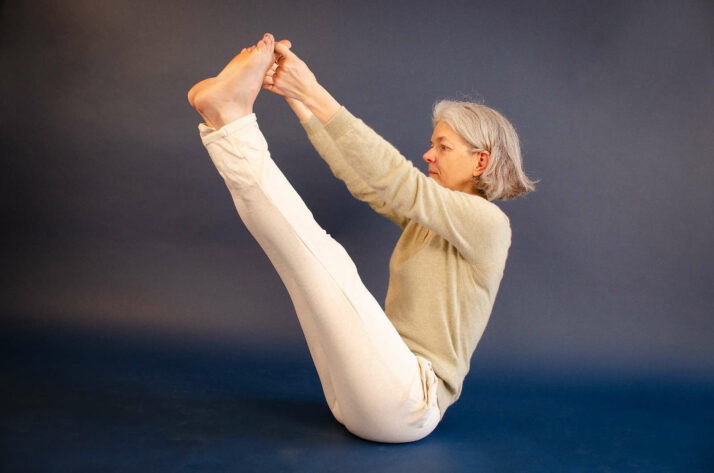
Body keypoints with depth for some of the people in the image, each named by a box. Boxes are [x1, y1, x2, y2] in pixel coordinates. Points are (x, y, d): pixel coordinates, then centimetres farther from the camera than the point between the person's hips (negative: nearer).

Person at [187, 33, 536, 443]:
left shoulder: (489, 223, -10)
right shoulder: (427, 216, 14)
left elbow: (398, 182, -22)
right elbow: (362, 177, 8)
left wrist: (315, 95, -25)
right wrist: (296, 98, 1)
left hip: (408, 402, -7)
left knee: (323, 257, -23)